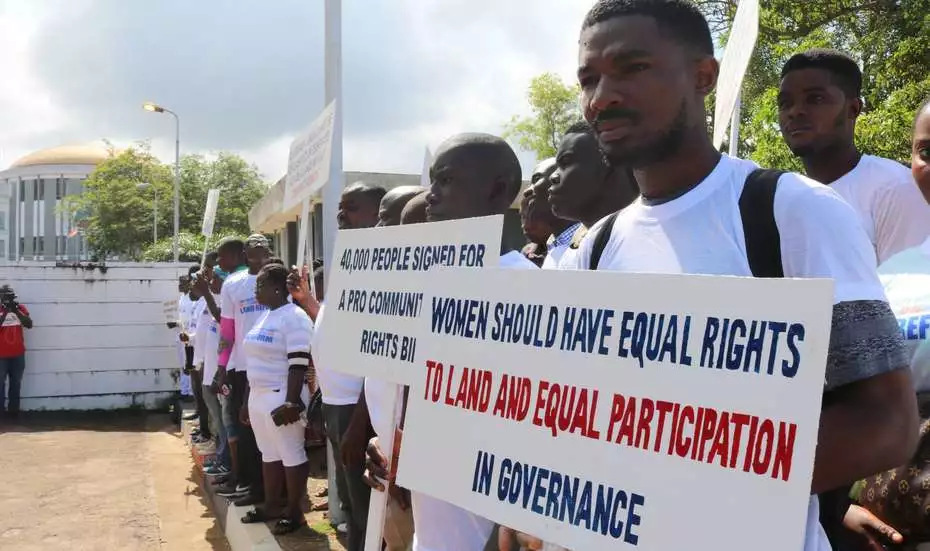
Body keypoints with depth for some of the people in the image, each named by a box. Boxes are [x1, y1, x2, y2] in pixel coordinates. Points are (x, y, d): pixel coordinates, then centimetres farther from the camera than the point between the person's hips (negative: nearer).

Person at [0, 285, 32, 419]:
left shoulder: (20, 308, 3)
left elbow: (29, 325, -8)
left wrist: (16, 311, -18)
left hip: (18, 354, 2)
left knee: (16, 384, 7)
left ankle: (13, 410, 14)